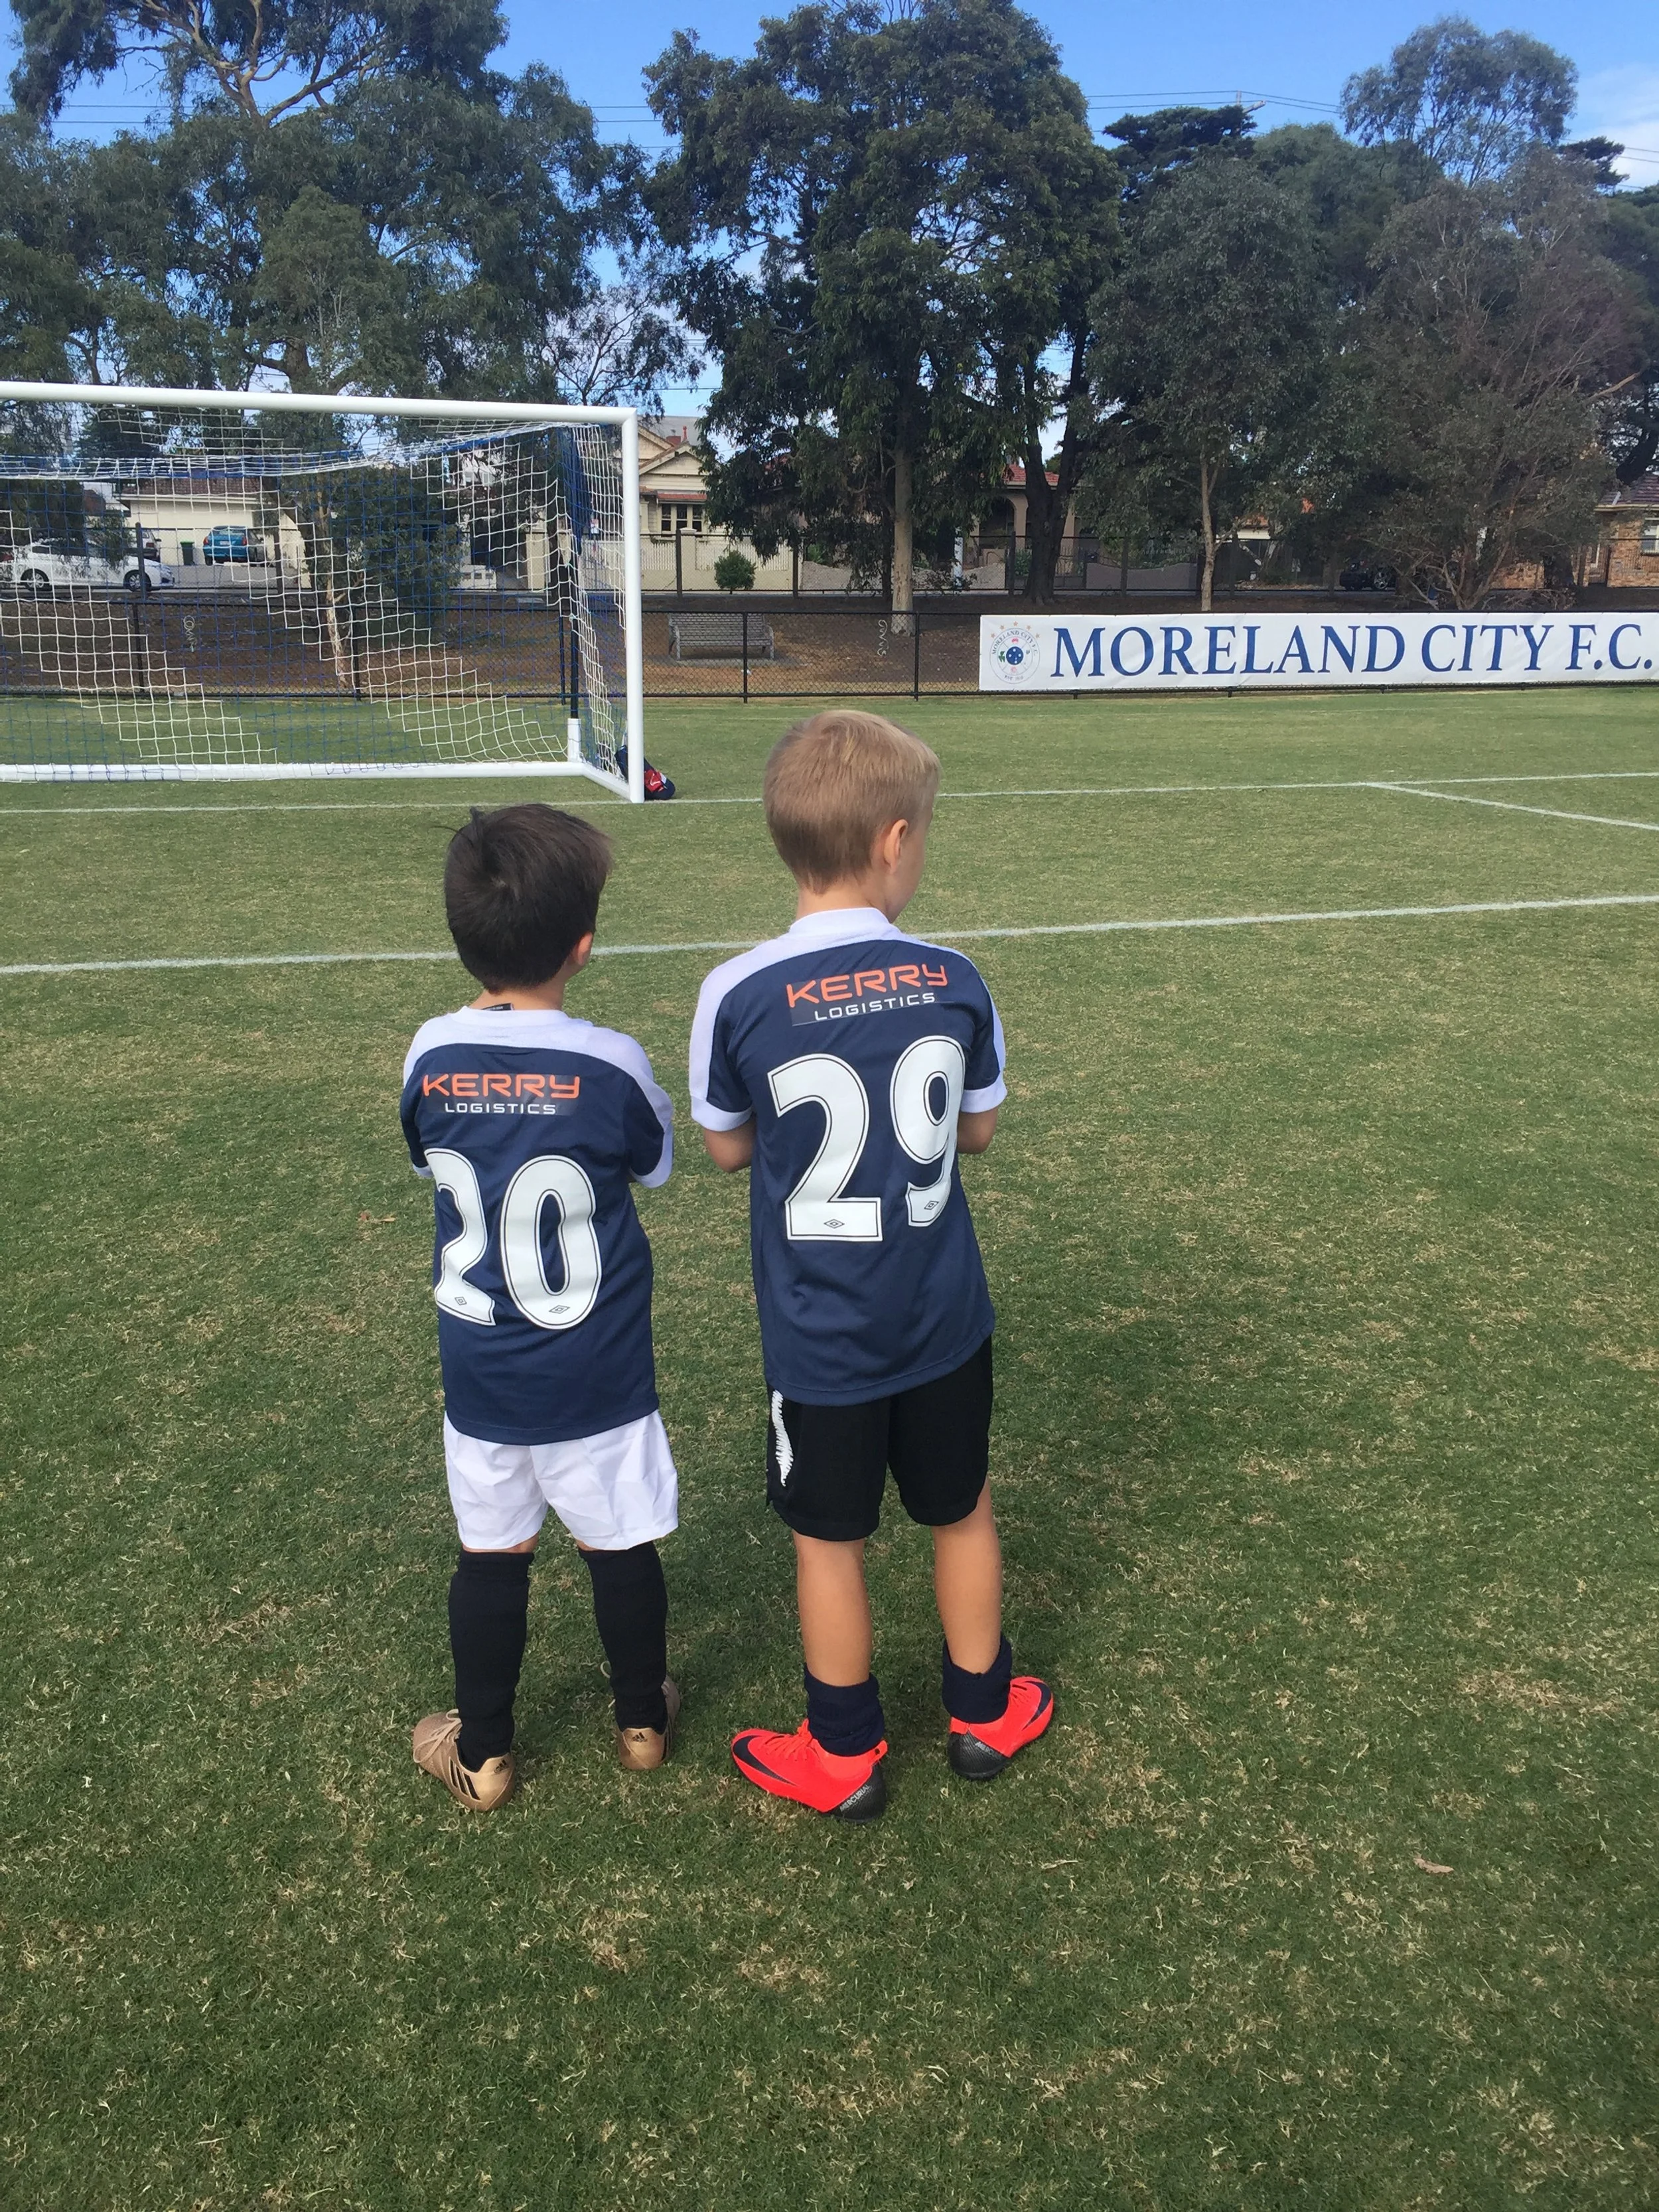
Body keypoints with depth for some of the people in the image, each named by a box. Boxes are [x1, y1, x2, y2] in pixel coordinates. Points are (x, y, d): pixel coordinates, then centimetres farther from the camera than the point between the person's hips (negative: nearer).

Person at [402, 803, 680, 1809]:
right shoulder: (612, 1065, -19)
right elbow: (657, 1164, 0)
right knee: (620, 1547, 17)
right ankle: (644, 1719, 38)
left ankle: (482, 1754, 32)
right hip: (596, 1380, -2)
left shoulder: (431, 1057, -9)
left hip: (478, 1376, 3)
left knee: (492, 1555, 17)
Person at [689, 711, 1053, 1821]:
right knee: (963, 1512, 22)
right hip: (944, 1316, 2)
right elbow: (977, 1128, 2)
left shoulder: (738, 996, -17)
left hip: (820, 1332, -2)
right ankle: (984, 1712, 42)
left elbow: (729, 1148, -4)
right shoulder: (955, 980, -11)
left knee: (830, 1539, 16)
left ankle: (845, 1755, 34)